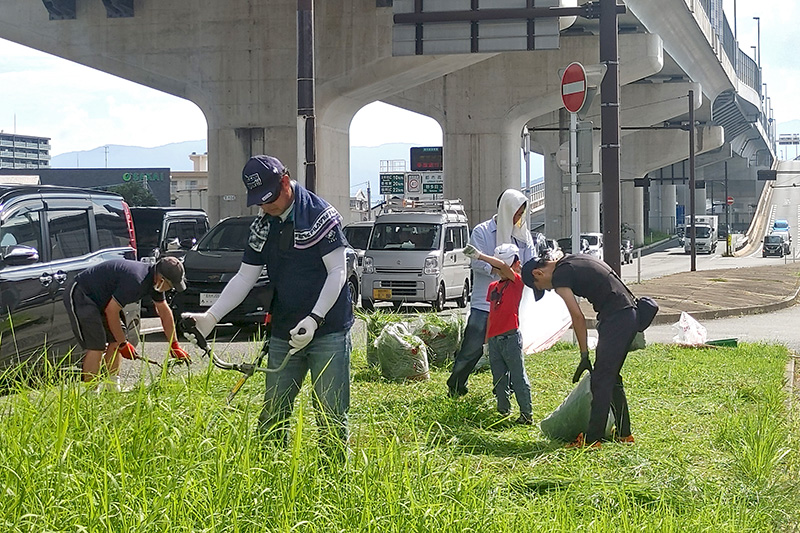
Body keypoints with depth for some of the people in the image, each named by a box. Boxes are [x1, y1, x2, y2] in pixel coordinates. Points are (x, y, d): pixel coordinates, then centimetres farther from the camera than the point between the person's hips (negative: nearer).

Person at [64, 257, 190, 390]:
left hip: (98, 299, 10)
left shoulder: (154, 279, 0)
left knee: (116, 338, 8)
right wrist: (123, 344, -16)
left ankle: (112, 387, 11)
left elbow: (165, 312, 13)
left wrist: (174, 346, 17)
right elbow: (111, 311, -26)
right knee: (96, 345, -17)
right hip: (79, 296, -10)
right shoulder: (135, 281, -30)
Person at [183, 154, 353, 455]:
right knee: (272, 415, 7)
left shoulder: (321, 215, -11)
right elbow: (245, 277, 9)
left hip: (328, 331, -6)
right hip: (284, 334, 6)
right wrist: (211, 316, -3)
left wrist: (314, 319, -21)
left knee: (331, 416, -3)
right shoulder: (262, 227, 8)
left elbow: (337, 272, -12)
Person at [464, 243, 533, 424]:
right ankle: (503, 412, 20)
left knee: (518, 377, -4)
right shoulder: (493, 286, 16)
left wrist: (479, 256, -24)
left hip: (511, 336, -7)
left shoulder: (517, 282, -4)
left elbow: (503, 266, -22)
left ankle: (527, 414, 0)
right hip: (494, 338, 7)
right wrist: (487, 338, 17)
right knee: (499, 378, 11)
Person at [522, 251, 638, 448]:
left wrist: (584, 356, -5)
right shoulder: (571, 260, 19)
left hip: (616, 319, -10)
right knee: (611, 378, 17)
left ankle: (592, 438, -6)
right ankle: (624, 433, 21)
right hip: (630, 315, 10)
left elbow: (578, 317, -9)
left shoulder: (559, 276, -7)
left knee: (601, 380, -7)